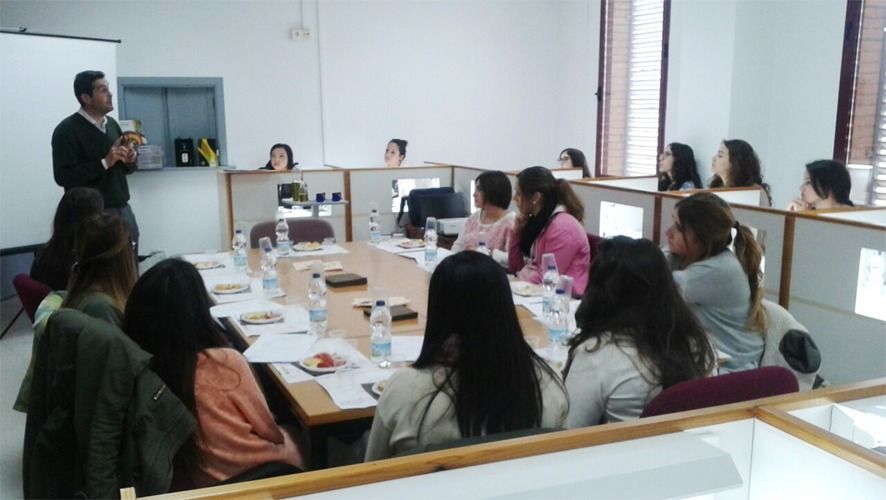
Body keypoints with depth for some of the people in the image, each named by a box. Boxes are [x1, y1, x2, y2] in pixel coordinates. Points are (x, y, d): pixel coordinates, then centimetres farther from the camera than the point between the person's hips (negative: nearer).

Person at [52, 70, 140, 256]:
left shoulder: (112, 124, 11)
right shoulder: (67, 130, -9)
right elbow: (63, 177, -16)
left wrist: (130, 160, -3)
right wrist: (104, 162, -21)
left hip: (124, 210, 6)